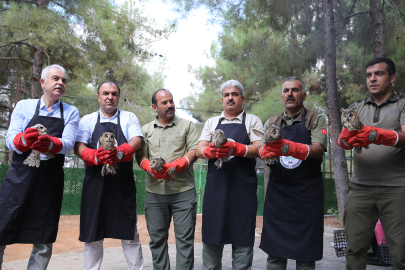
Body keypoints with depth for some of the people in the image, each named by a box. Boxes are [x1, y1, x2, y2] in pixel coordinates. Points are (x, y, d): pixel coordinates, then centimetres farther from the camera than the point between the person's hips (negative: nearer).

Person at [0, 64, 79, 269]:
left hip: (50, 181, 1)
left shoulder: (71, 112, 8)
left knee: (43, 244, 6)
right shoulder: (24, 106, 8)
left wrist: (50, 144, -28)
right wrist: (24, 140, -26)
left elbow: (68, 143, -6)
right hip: (19, 176, -1)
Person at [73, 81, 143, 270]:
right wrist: (96, 156, -23)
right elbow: (78, 147, -1)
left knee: (129, 232, 3)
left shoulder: (129, 118, 11)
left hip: (123, 183, -1)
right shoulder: (87, 120, 12)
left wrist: (120, 152, -26)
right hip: (95, 182, 1)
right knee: (92, 233, 7)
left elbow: (136, 141, -5)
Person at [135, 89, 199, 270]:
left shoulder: (187, 125, 9)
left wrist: (176, 166, -16)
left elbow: (194, 150, -1)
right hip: (155, 192, 2)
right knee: (157, 238, 9)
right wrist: (150, 168, -14)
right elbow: (140, 155, 7)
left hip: (183, 190, -2)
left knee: (185, 237, -1)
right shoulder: (145, 130, 15)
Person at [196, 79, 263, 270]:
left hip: (243, 188, -2)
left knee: (242, 239, 3)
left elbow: (259, 149, -7)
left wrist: (235, 148, -24)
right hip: (215, 187, 3)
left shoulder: (252, 121, 7)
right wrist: (210, 151, -17)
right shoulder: (211, 123, 17)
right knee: (211, 237, 8)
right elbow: (199, 150, 6)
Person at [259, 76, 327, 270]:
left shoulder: (315, 119, 3)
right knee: (275, 253, 7)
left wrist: (292, 148, -32)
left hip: (307, 195, -2)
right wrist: (267, 150, -24)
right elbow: (261, 151, 0)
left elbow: (319, 149, -13)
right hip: (277, 194, 2)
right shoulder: (272, 123, 12)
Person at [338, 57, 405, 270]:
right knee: (355, 248, 3)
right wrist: (347, 137, -24)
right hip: (360, 187, 3)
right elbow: (342, 141, 1)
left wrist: (377, 135, -32)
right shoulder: (356, 108, 15)